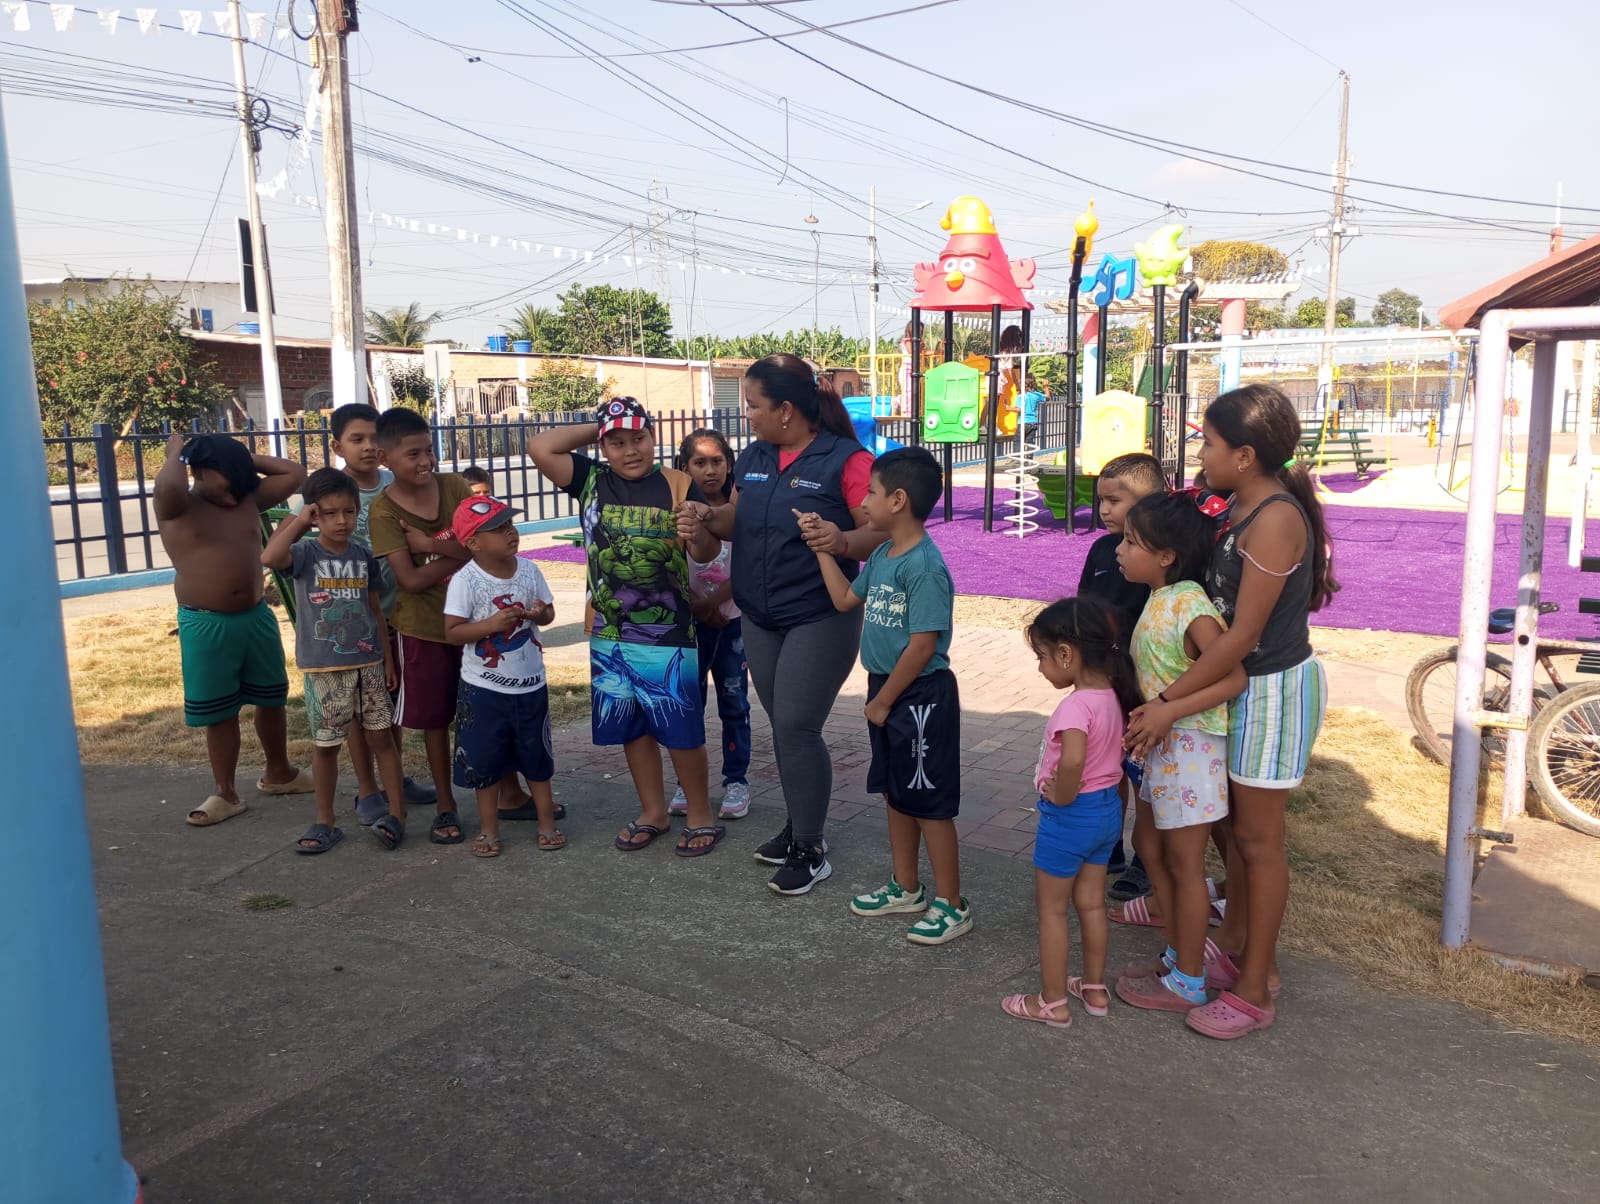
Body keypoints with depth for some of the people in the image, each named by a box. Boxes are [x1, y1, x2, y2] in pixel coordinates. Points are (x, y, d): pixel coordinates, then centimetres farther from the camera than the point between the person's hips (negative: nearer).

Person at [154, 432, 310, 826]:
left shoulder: (249, 497, 4)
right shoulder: (176, 507, -9)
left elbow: (295, 473, 4)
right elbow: (168, 486, -32)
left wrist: (245, 460, 1)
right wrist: (177, 453, -13)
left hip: (257, 617, 5)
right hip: (205, 625, -4)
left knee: (271, 700, 16)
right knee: (219, 713, 5)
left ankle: (279, 773, 35)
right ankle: (224, 793, 18)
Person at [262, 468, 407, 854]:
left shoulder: (363, 554, 3)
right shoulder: (305, 553, -8)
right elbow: (269, 557, -32)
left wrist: (388, 659, 10)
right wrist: (299, 519, -21)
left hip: (368, 663, 3)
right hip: (324, 668, -2)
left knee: (382, 735, 5)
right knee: (325, 745, 7)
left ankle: (397, 813, 13)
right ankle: (325, 822, 20)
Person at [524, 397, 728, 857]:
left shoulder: (679, 485, -5)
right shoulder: (591, 479, 3)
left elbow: (706, 554, -4)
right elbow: (540, 448, -7)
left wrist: (698, 535, -27)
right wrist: (595, 428, -2)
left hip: (668, 633, -4)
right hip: (609, 633, 4)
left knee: (681, 729, 2)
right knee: (632, 727, 15)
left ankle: (701, 816, 19)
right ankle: (653, 812, 31)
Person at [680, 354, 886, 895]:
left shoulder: (846, 460, -15)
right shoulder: (753, 457, 7)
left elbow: (882, 534, -18)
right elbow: (738, 521, 17)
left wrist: (843, 541, -38)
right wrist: (709, 517, -5)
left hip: (820, 618, -7)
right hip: (759, 617, 7)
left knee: (796, 727, -7)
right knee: (783, 725, 15)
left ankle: (810, 850, 9)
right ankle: (800, 825, 32)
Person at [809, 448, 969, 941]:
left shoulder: (925, 567, -22)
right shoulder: (881, 555, 6)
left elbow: (923, 645, -22)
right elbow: (845, 599, 21)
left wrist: (883, 701, -15)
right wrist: (822, 547, 15)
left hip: (920, 696, -9)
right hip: (887, 689, 9)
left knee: (929, 804, 2)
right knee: (895, 794, 19)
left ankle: (951, 905, 16)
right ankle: (906, 888, 35)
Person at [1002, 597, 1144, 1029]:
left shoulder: (1075, 706, -27)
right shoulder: (1112, 696, 0)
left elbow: (1072, 761, -42)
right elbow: (1119, 749, 13)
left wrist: (1061, 796, -24)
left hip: (1070, 815, -8)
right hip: (1108, 808, 9)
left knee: (1052, 909, 8)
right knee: (1091, 903, 21)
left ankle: (1052, 1003, 20)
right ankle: (1094, 989, 36)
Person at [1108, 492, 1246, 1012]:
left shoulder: (1189, 606, -21)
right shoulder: (1158, 599, 6)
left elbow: (1233, 678, -26)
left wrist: (1166, 713, -29)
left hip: (1190, 746, -9)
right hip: (1162, 746, 9)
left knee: (1184, 863, 3)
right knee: (1149, 846, 19)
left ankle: (1188, 983, 18)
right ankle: (1180, 953, 34)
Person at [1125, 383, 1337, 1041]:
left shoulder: (1275, 519, -24)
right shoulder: (1242, 508, 4)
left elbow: (1242, 635, -24)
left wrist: (1167, 703, -21)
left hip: (1274, 689, -9)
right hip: (1242, 685, 9)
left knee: (1259, 838, 3)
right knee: (1237, 826, 18)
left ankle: (1254, 989, 17)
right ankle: (1234, 950, 35)